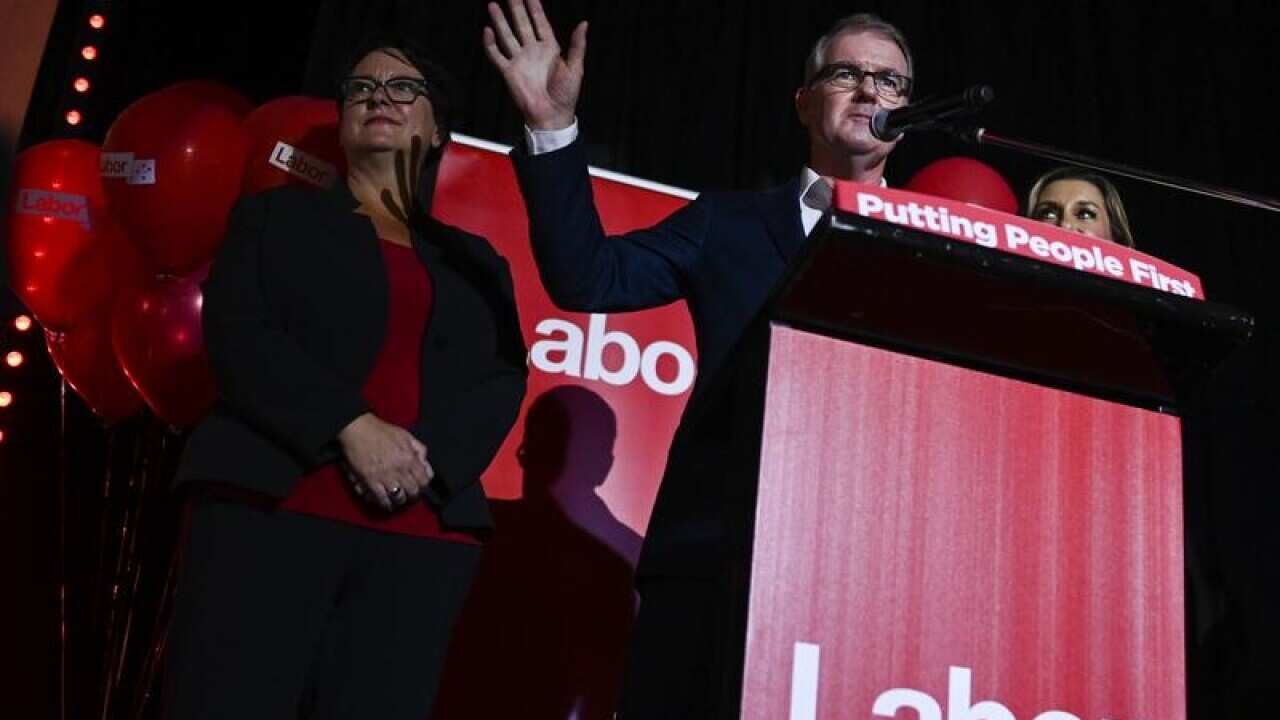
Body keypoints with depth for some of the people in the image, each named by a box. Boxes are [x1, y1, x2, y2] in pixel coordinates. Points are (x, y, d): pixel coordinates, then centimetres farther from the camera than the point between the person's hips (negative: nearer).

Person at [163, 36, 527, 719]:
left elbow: (502, 385, 9)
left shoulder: (474, 262, 22)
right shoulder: (279, 216, 16)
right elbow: (235, 335, 0)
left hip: (423, 534, 2)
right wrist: (351, 425, -14)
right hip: (271, 507, -2)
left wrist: (425, 457, -12)